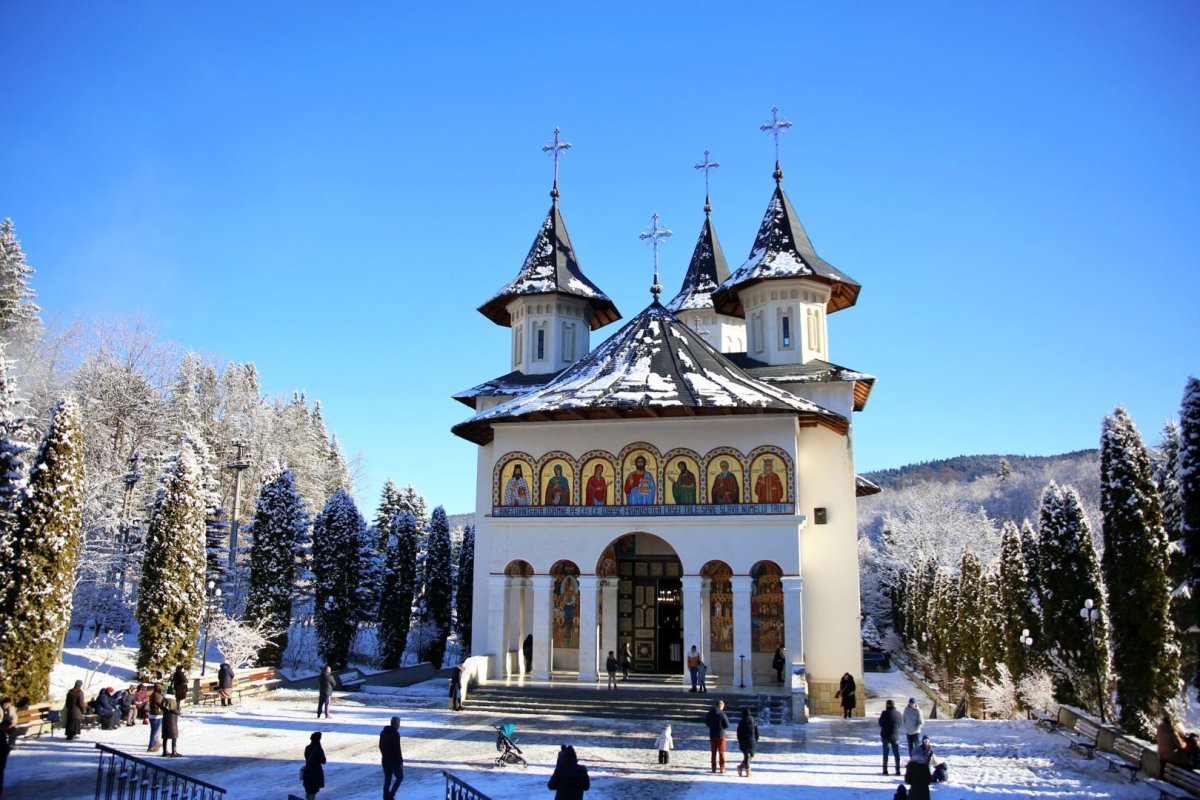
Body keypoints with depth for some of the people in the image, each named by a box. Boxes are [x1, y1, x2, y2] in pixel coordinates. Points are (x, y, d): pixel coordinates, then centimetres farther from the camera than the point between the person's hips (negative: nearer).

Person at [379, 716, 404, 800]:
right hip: (394, 760, -7)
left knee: (387, 780, 13)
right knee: (400, 777, 9)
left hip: (385, 760, 7)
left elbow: (381, 746, 14)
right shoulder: (395, 734, -18)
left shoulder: (383, 732, 7)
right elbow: (397, 749, -20)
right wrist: (401, 761, -14)